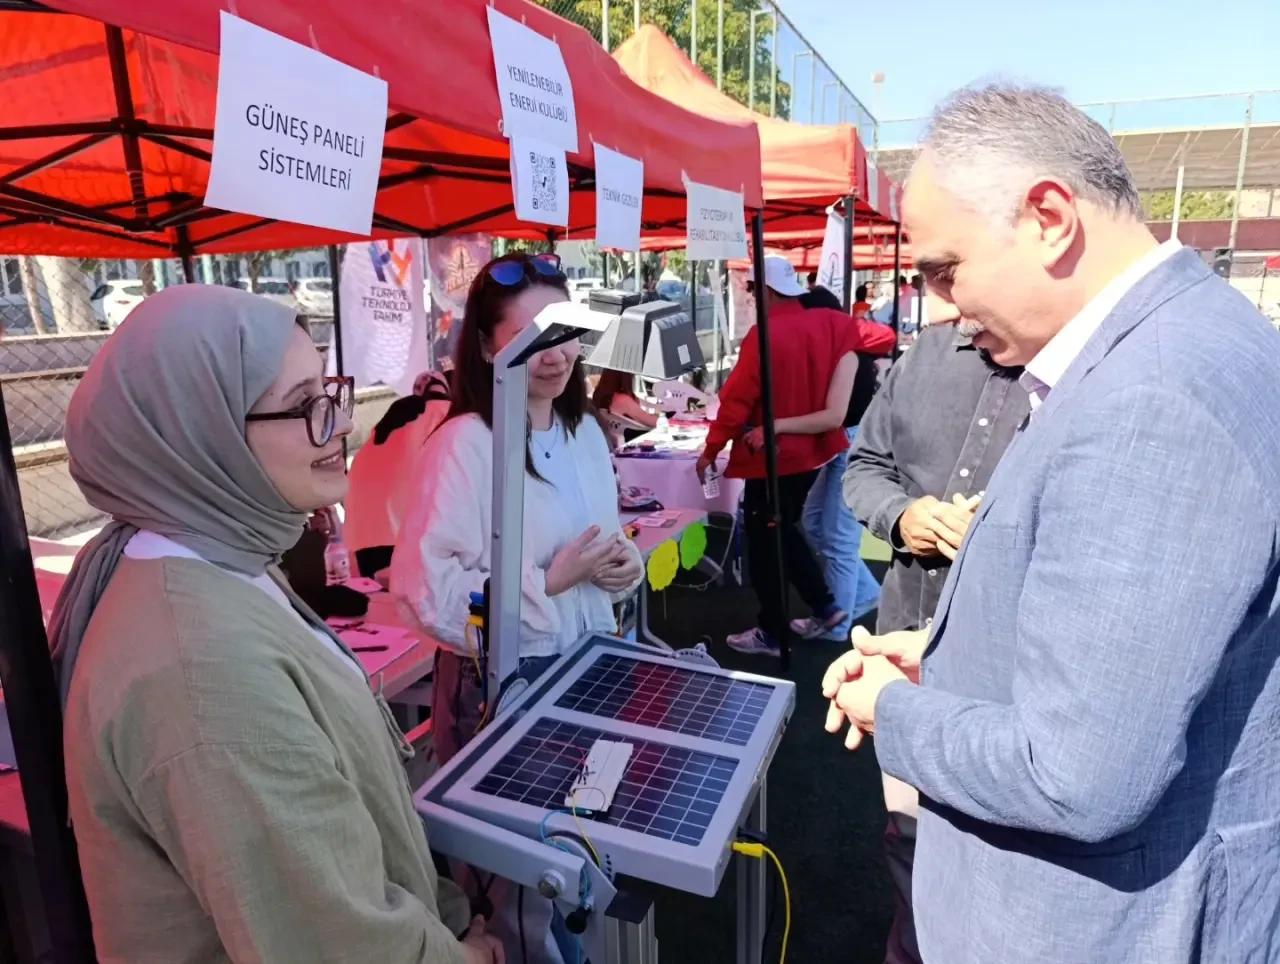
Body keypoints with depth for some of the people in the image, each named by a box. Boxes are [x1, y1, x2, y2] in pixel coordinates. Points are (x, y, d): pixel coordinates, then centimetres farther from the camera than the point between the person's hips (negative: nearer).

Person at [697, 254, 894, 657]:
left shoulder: (764, 334, -19)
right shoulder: (829, 323, -1)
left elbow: (737, 399, -17)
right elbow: (884, 337, 10)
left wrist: (711, 450, -6)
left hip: (771, 457, -7)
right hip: (811, 451, 7)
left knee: (763, 543, 7)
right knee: (784, 531, 25)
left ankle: (773, 633, 17)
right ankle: (826, 606, 27)